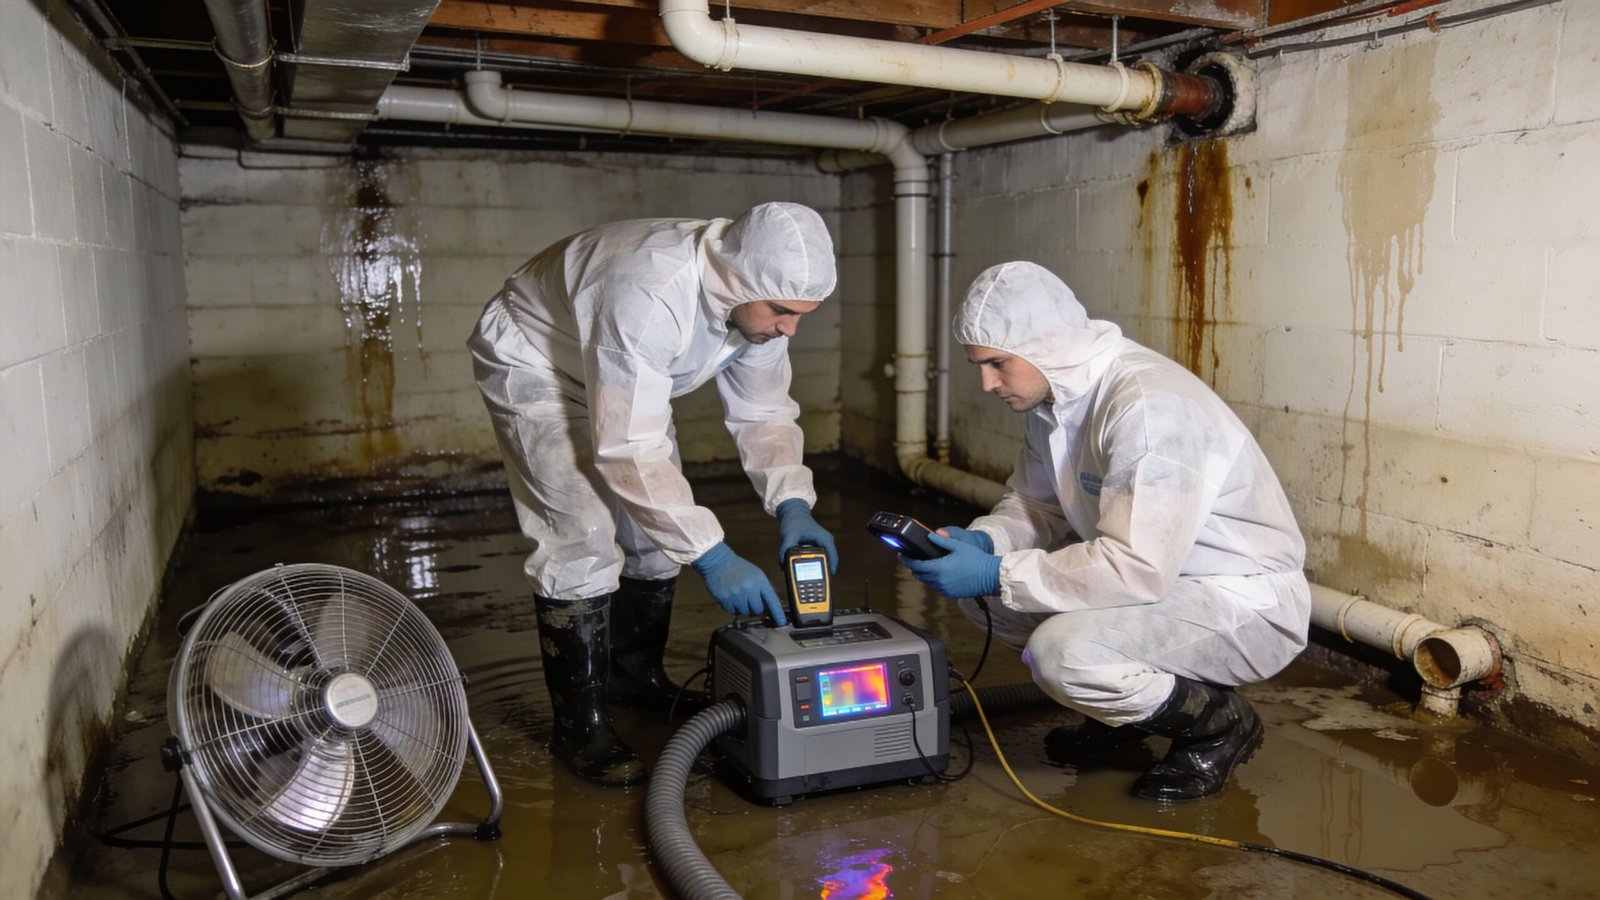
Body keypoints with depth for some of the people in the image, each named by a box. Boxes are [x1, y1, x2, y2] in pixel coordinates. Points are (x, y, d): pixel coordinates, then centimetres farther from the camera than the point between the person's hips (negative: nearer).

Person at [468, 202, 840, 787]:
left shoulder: (760, 296, -18)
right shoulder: (648, 294, -43)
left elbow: (764, 413, -8)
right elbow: (629, 451, -41)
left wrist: (792, 506, -23)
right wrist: (711, 556, -41)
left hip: (623, 378, 8)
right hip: (532, 361, -7)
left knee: (660, 524, 7)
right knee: (584, 538, -16)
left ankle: (635, 675, 27)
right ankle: (580, 727, -3)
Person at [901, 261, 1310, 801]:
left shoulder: (1148, 406, -28)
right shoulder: (1052, 393, 0)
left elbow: (1137, 568, -33)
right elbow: (1036, 503, 10)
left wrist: (998, 574, -29)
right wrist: (981, 541, -11)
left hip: (1246, 602, -9)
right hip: (1155, 571, 9)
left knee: (1061, 651, -31)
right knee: (975, 591, -1)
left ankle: (1217, 722, -2)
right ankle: (1123, 705, 15)